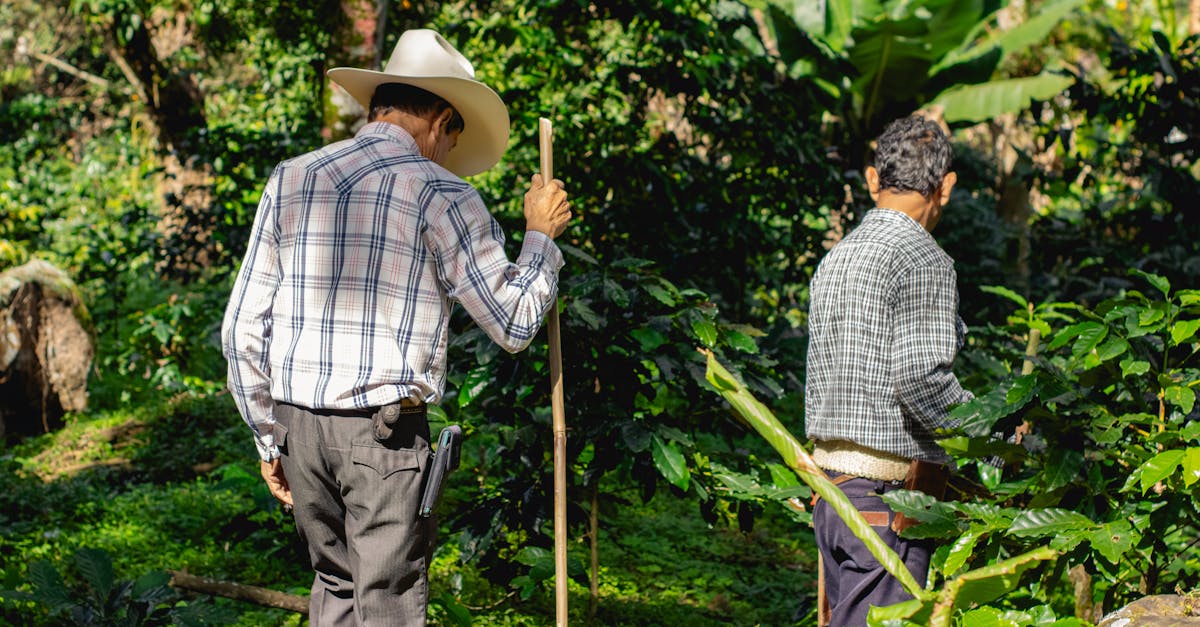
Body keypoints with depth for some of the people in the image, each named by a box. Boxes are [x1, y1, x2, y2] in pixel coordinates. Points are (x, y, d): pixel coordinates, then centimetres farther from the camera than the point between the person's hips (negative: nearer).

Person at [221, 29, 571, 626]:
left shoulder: (289, 180, 7)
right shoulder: (438, 193, -7)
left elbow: (242, 330, 7)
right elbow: (513, 324, -3)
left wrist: (269, 438, 15)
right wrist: (541, 235, 12)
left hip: (298, 422, 5)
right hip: (386, 431, -5)